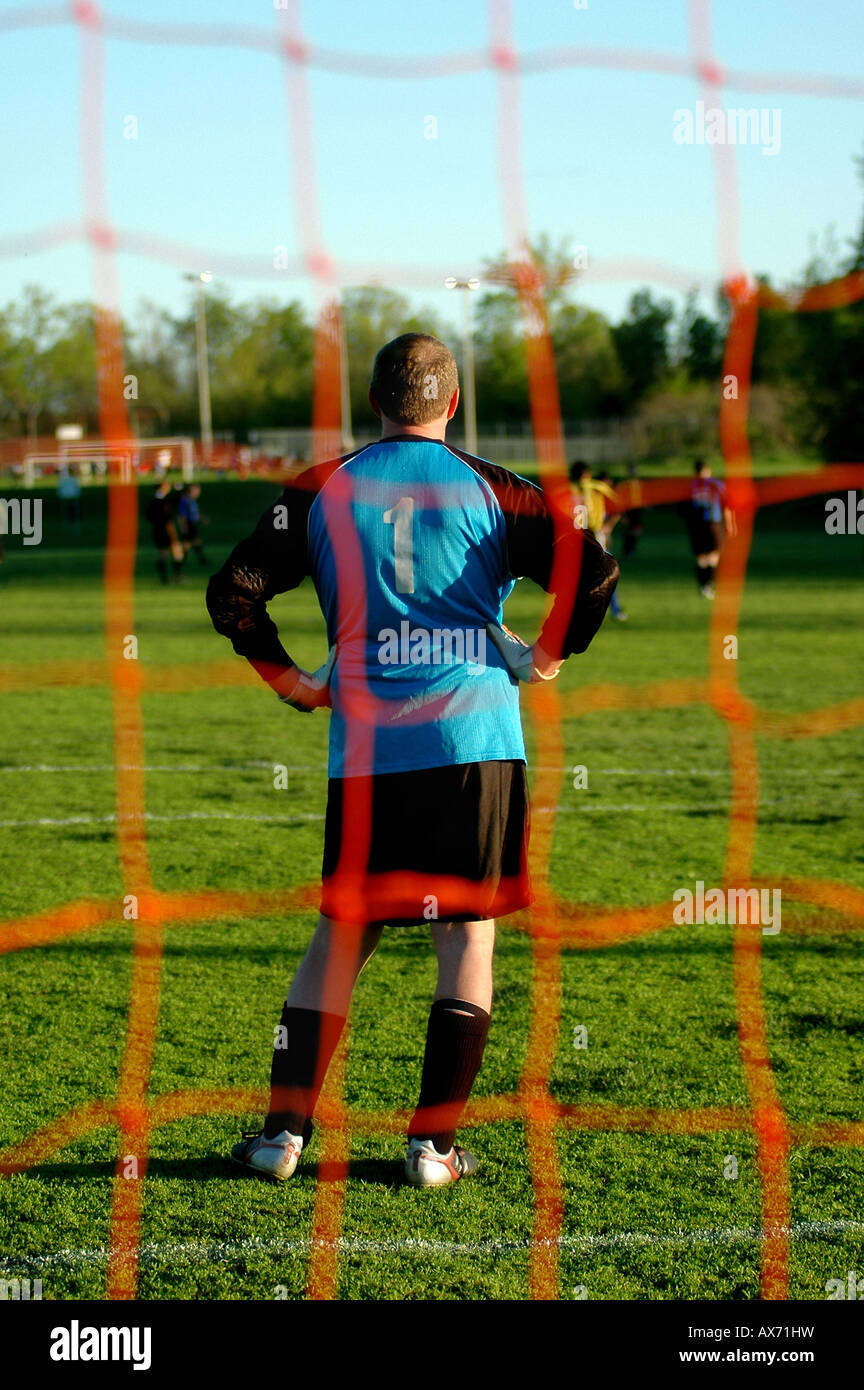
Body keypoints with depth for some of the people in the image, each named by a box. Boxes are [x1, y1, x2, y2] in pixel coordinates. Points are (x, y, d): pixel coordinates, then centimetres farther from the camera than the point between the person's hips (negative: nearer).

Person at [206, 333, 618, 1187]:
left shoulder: (321, 491, 6)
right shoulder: (489, 491, 2)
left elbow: (233, 594, 4)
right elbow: (592, 573, -6)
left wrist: (290, 682, 14)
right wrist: (545, 658, 8)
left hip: (365, 747, 2)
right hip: (476, 738, -2)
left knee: (341, 936, 11)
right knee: (468, 936, 6)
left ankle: (285, 1132, 9)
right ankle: (433, 1144, 5)